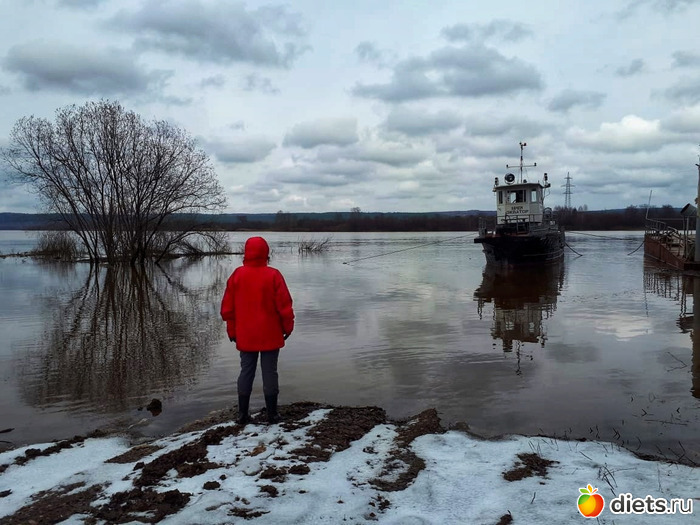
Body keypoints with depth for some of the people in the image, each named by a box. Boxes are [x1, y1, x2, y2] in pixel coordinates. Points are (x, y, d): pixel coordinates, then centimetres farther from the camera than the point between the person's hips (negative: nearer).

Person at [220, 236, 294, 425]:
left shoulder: (237, 275, -3)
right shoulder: (273, 275, -11)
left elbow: (227, 307, 2)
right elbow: (284, 305, -10)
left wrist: (232, 331, 13)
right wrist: (287, 326, 5)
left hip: (245, 336, 3)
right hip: (270, 335, -2)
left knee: (246, 372, 11)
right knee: (269, 372, 5)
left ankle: (243, 413, 15)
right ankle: (272, 413, 11)